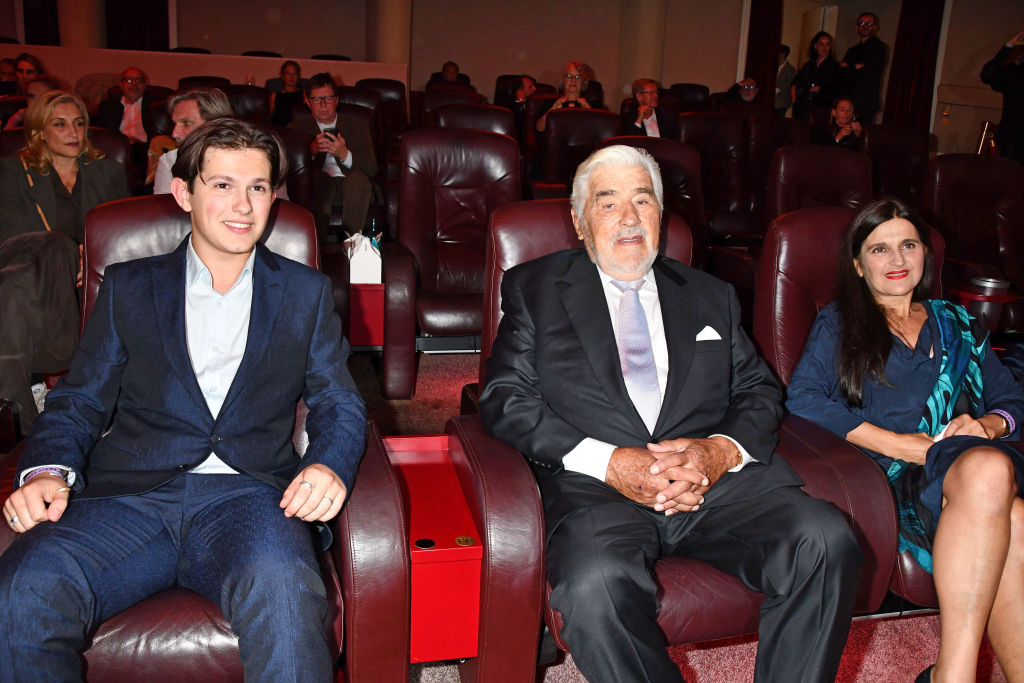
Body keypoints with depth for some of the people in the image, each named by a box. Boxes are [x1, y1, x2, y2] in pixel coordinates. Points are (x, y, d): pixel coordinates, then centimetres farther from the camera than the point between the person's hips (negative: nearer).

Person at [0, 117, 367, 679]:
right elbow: (79, 402, 15)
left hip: (246, 495, -1)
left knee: (284, 592, -36)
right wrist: (48, 470, -7)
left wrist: (328, 465, -10)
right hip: (127, 498, 1)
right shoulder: (127, 287, 19)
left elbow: (339, 404, 13)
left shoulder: (305, 294, 18)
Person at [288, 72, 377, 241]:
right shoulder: (297, 127, 18)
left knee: (358, 177, -33)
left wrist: (344, 154, -14)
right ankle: (319, 244, -34)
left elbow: (371, 169, 4)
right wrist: (311, 151, -16)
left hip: (350, 187, 1)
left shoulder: (356, 126, 18)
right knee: (321, 178, -34)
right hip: (314, 187, 0)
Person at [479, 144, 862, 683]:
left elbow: (759, 392, 18)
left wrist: (723, 450, -7)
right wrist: (609, 462, -11)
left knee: (826, 542, -24)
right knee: (596, 586, -35)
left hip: (716, 479, 3)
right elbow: (506, 400, 3)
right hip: (596, 489, -3)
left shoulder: (711, 298, 24)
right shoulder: (533, 289, 14)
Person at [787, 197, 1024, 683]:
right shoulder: (839, 323, 17)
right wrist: (897, 443, -9)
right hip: (897, 479, -3)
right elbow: (803, 398, -1)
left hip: (970, 464, 3)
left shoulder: (957, 325, 29)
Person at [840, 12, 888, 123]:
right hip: (846, 101, 5)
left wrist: (849, 68, 3)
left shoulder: (879, 47, 5)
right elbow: (841, 72, 11)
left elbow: (872, 71, -7)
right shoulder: (852, 50, 24)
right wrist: (856, 67, -7)